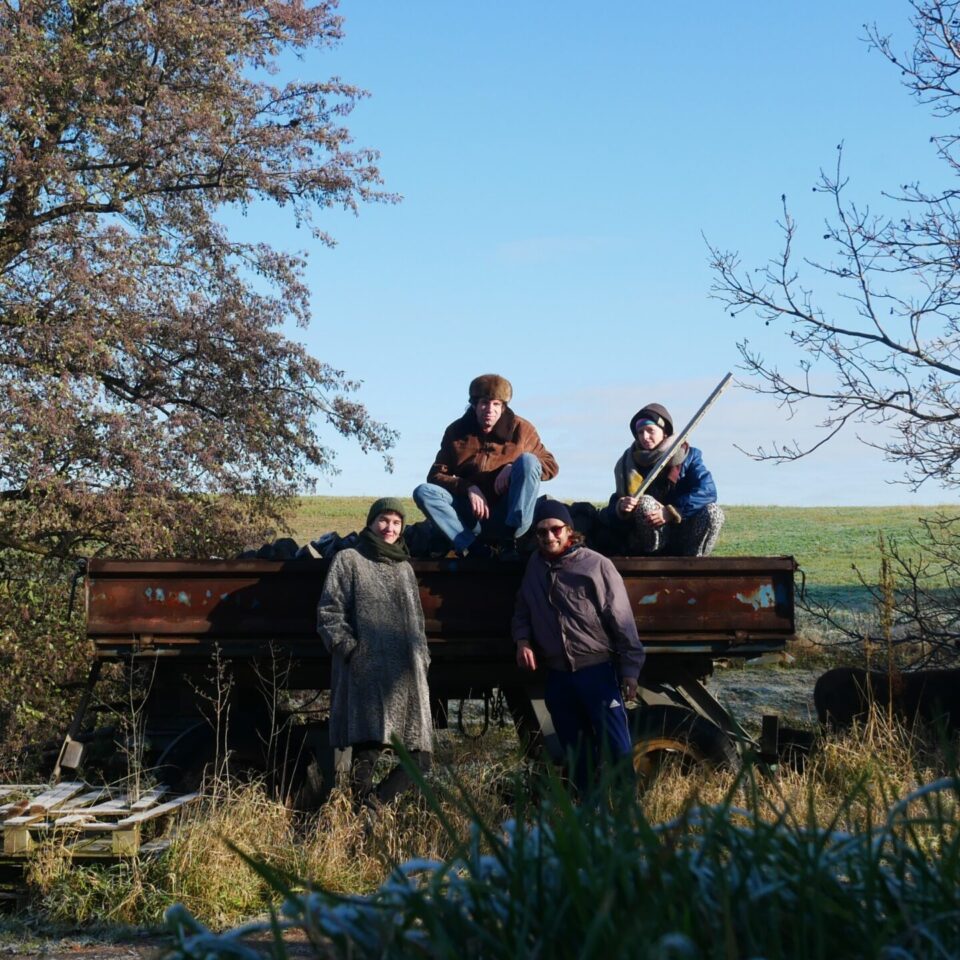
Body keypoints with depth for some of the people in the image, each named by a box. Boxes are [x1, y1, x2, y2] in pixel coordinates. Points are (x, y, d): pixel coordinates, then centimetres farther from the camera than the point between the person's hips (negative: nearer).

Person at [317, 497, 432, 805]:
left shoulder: (404, 568, 25)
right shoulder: (349, 560, 6)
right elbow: (328, 612, 0)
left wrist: (422, 657, 17)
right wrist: (350, 647, -11)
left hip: (407, 674, 6)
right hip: (366, 670, -6)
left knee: (419, 757, -3)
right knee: (370, 744, -18)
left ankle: (377, 803, 5)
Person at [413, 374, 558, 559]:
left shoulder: (521, 429, 1)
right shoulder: (457, 431, 4)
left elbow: (550, 466, 3)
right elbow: (436, 475, 0)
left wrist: (513, 468, -15)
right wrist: (468, 488, -19)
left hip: (508, 517, -1)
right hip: (473, 515, 1)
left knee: (527, 460, -24)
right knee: (423, 492, -20)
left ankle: (510, 542, -26)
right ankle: (474, 547, -30)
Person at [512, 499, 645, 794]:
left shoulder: (596, 565, -8)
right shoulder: (535, 565, 8)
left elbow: (622, 620, -7)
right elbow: (523, 609, 21)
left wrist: (630, 669, -9)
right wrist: (522, 640, 1)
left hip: (597, 670, -5)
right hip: (556, 675, 5)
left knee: (616, 746, -4)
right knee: (575, 749, 13)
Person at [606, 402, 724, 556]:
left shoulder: (688, 455, -3)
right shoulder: (629, 463, -1)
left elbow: (708, 490, -19)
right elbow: (613, 508, -5)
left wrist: (672, 511, -30)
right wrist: (620, 507, -31)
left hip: (683, 537, 0)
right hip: (645, 542, 0)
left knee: (712, 512, -27)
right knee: (644, 503, -30)